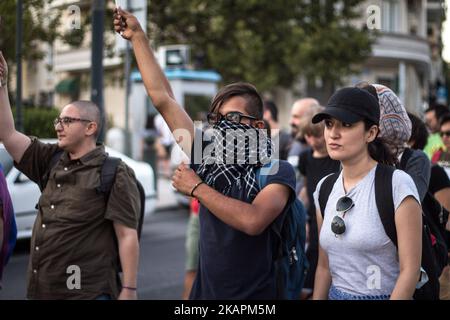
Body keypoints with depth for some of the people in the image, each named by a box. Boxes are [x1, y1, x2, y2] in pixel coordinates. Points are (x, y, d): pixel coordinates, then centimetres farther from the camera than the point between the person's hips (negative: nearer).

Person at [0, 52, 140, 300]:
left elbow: (128, 236, -13)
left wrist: (129, 290, -17)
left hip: (88, 292, -6)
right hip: (42, 290, 7)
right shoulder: (52, 161, 10)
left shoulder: (115, 174, -9)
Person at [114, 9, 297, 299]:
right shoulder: (207, 160, 1)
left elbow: (253, 221, -30)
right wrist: (138, 37, 7)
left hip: (255, 295, -4)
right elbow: (162, 98, 5)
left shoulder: (278, 172, -11)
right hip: (205, 292, 5)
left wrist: (196, 188, -18)